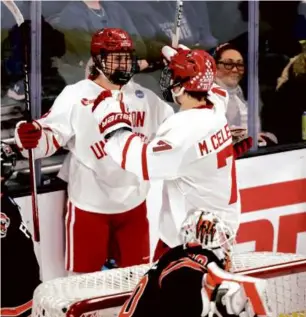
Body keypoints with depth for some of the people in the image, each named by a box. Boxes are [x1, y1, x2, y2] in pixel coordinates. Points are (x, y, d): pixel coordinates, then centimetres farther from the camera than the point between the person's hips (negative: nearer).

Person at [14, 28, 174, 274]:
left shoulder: (144, 97, 5)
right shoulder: (76, 96, -12)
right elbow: (50, 138, -20)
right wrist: (30, 137, -41)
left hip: (134, 204, 5)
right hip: (90, 206, -5)